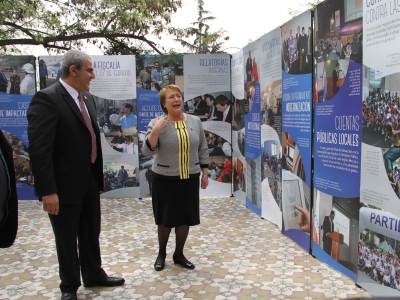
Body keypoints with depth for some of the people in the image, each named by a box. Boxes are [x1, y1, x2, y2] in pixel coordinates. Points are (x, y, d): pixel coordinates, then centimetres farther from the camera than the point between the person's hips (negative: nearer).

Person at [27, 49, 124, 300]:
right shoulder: (47, 98, -17)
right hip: (65, 185, -7)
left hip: (90, 181, 7)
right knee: (67, 239, 11)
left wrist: (99, 174, 13)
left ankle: (94, 275, 40)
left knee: (91, 233, 21)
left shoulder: (88, 99, 8)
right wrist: (47, 191, -23)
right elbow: (39, 149, -22)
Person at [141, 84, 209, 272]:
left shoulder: (195, 121, 1)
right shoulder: (157, 123, -9)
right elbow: (147, 152, -17)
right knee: (165, 219, 10)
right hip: (165, 179, -3)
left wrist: (205, 173, 7)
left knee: (185, 218, 11)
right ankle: (161, 254, 30)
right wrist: (156, 130, -28)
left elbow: (203, 150, 8)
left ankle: (179, 254, 28)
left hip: (190, 178, 3)